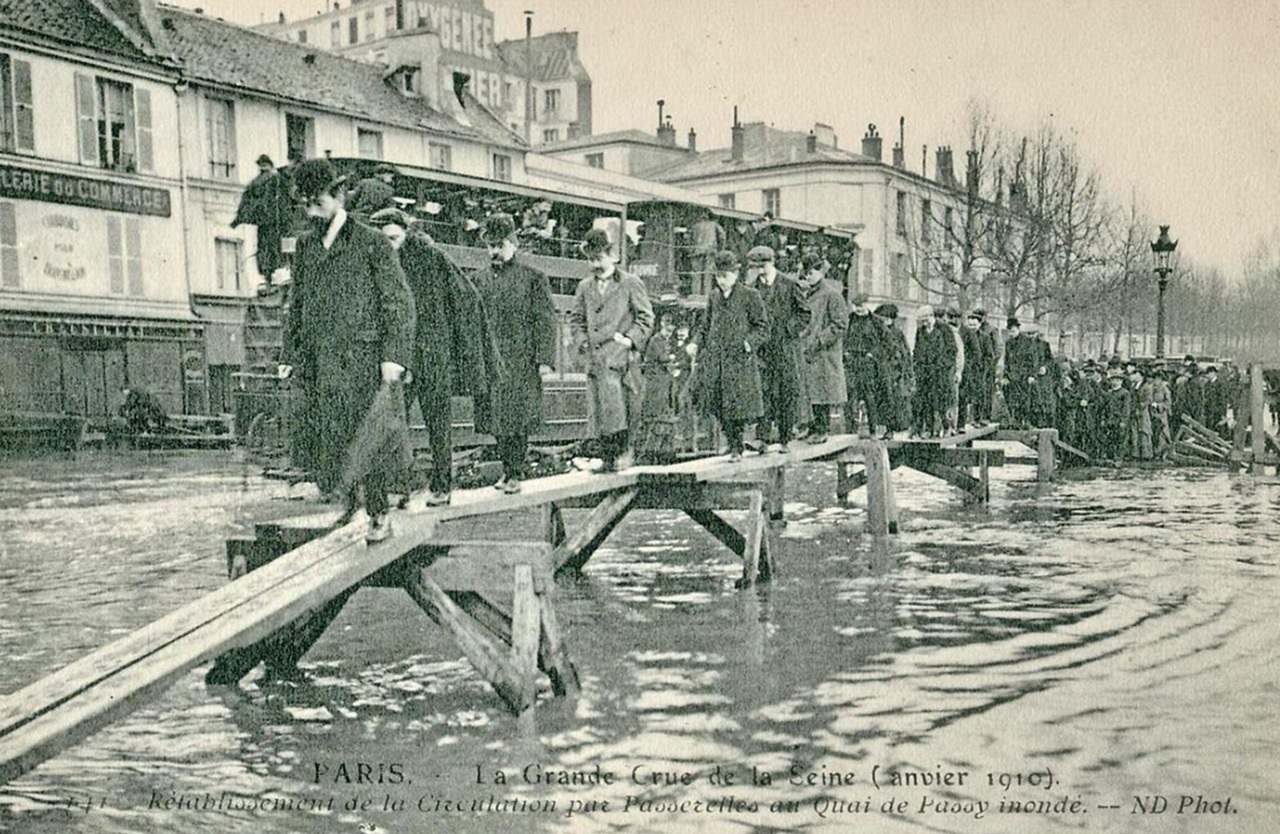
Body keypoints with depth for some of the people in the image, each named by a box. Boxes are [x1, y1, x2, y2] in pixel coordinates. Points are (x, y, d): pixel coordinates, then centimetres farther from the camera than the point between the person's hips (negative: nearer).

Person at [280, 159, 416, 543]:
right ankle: (341, 504, 10)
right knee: (316, 437, -2)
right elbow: (296, 304, 21)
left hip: (360, 358, -5)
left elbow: (399, 302, -3)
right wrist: (290, 355, 14)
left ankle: (378, 515, 10)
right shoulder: (306, 244, 15)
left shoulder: (372, 243, 0)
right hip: (316, 362, 5)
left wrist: (393, 356, -11)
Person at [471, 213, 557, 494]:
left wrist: (544, 360, -10)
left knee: (518, 419, -5)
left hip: (522, 361, -4)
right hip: (490, 360, 5)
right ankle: (508, 469, 16)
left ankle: (517, 473, 3)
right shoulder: (481, 280, 13)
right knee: (497, 418, 5)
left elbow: (545, 321, -4)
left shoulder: (533, 278, 0)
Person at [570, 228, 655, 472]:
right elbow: (575, 317, 24)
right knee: (598, 411, 2)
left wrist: (630, 339, -7)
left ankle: (623, 451, -3)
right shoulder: (585, 287, 15)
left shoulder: (630, 284, 3)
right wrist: (582, 340, 10)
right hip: (595, 356, 4)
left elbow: (646, 317, 3)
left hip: (621, 354, -4)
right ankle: (607, 458, 9)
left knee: (616, 405, -14)